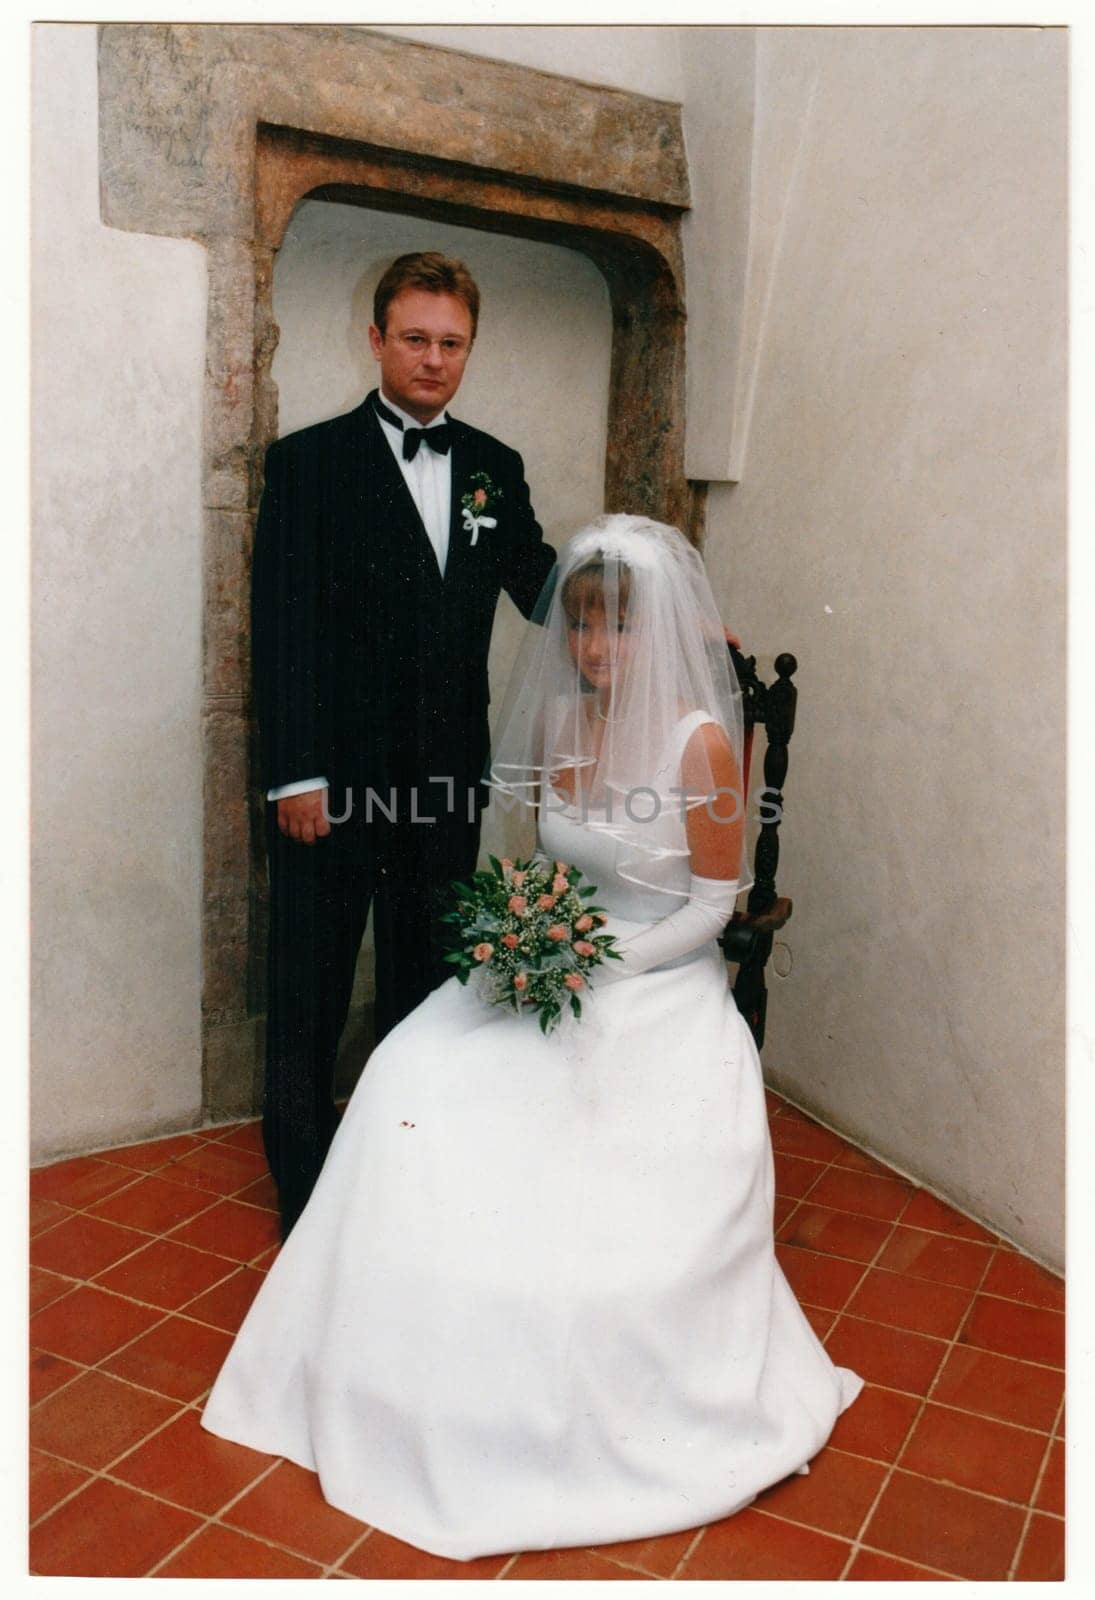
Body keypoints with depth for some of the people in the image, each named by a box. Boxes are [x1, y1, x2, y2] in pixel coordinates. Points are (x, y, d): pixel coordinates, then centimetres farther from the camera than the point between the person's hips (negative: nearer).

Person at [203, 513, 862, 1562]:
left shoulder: (701, 742, -13)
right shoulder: (554, 723, 2)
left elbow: (714, 902, -8)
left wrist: (606, 963, -17)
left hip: (658, 984, -4)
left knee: (646, 1177, -23)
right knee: (419, 1085, -16)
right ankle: (423, 1354, 1)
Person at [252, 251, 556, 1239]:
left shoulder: (495, 469, 8)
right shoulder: (310, 461, -4)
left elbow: (544, 587, 4)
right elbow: (284, 628, -10)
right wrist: (297, 774, -16)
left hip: (447, 776, 4)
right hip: (334, 774, -4)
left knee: (427, 976, 17)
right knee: (311, 990, 9)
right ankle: (305, 1185, 28)